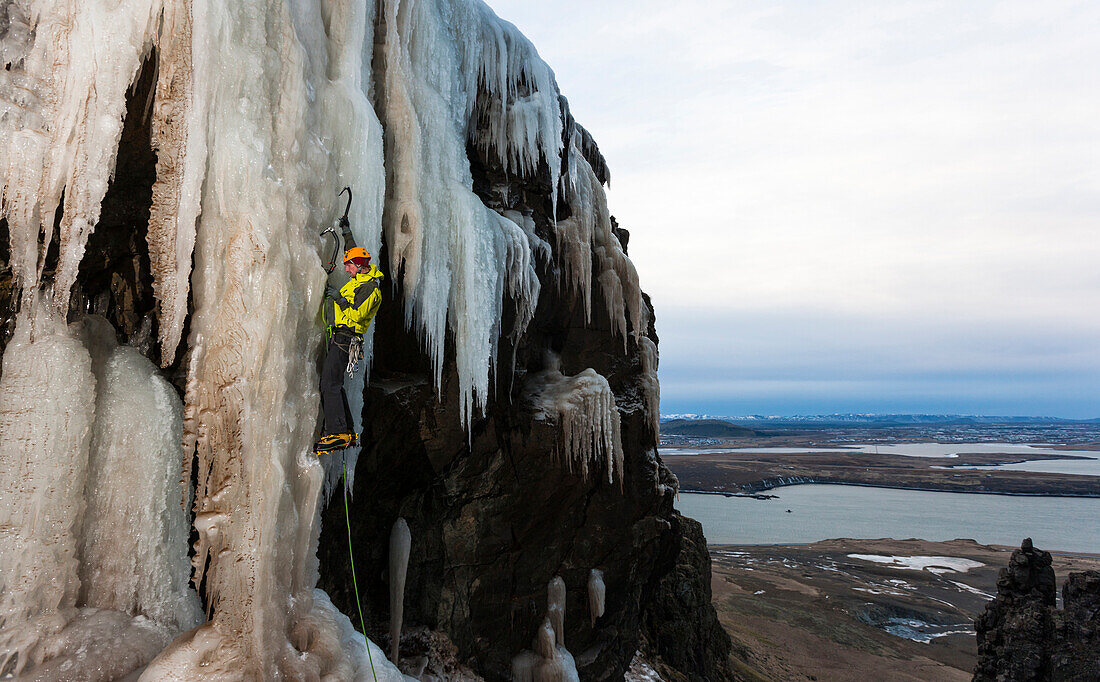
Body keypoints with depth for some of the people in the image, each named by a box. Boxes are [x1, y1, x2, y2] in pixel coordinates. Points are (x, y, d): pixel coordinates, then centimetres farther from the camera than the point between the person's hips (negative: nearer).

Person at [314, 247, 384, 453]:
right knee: (335, 384, 13)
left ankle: (338, 434, -19)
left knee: (329, 384, -17)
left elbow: (356, 315, -23)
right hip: (338, 338, 11)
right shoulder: (359, 280, 16)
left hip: (343, 340, -11)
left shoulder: (370, 289, -15)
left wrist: (339, 298, -16)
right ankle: (347, 432, 18)